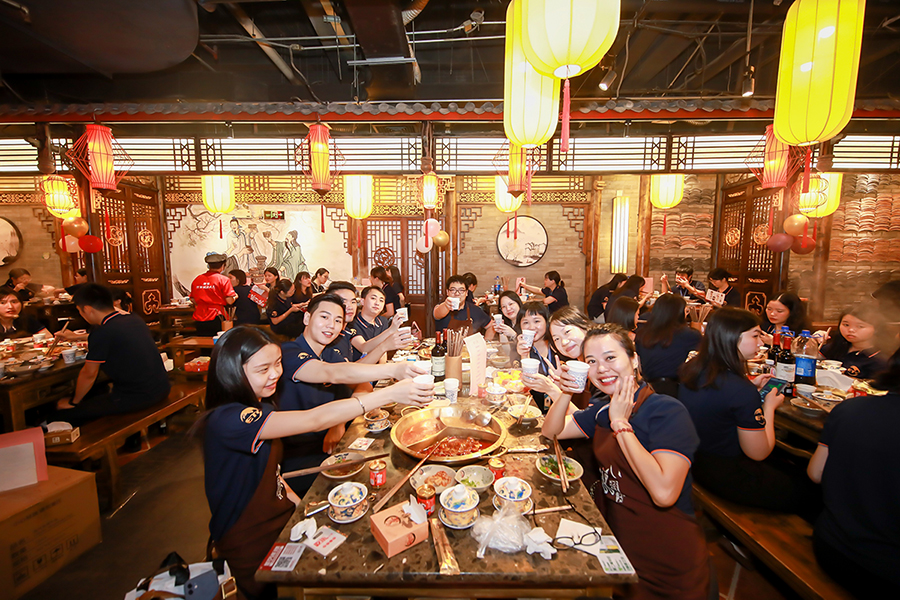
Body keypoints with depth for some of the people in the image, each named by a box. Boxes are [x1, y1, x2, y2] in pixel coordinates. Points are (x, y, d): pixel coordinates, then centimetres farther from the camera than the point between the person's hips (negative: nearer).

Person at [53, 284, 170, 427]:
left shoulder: (102, 333, -15)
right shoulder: (135, 319, 6)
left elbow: (89, 374, -2)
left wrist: (73, 402, 16)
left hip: (135, 398, -8)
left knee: (62, 415, 2)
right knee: (98, 390, 32)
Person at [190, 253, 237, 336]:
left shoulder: (197, 279, 6)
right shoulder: (223, 279, -8)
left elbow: (193, 300, 13)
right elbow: (230, 301, -11)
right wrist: (235, 296, 10)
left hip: (199, 320, 4)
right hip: (216, 319, -4)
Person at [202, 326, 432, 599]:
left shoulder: (260, 406, 2)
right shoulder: (225, 420, -27)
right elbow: (315, 420, -36)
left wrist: (296, 501, -5)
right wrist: (390, 394, -37)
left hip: (282, 518, 7)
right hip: (252, 549, -7)